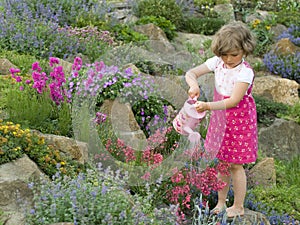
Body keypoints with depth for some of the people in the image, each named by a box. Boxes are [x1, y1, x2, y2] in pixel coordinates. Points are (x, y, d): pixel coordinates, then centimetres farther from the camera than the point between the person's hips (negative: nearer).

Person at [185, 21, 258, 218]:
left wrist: (209, 106, -41)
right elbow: (191, 73, -3)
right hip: (220, 118, 6)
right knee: (222, 162, 15)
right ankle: (221, 202, 28)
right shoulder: (217, 62, -6)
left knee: (236, 165, 4)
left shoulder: (245, 72, -23)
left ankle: (238, 206, 19)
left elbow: (234, 101, -29)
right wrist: (194, 85, -26)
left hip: (239, 120, -6)